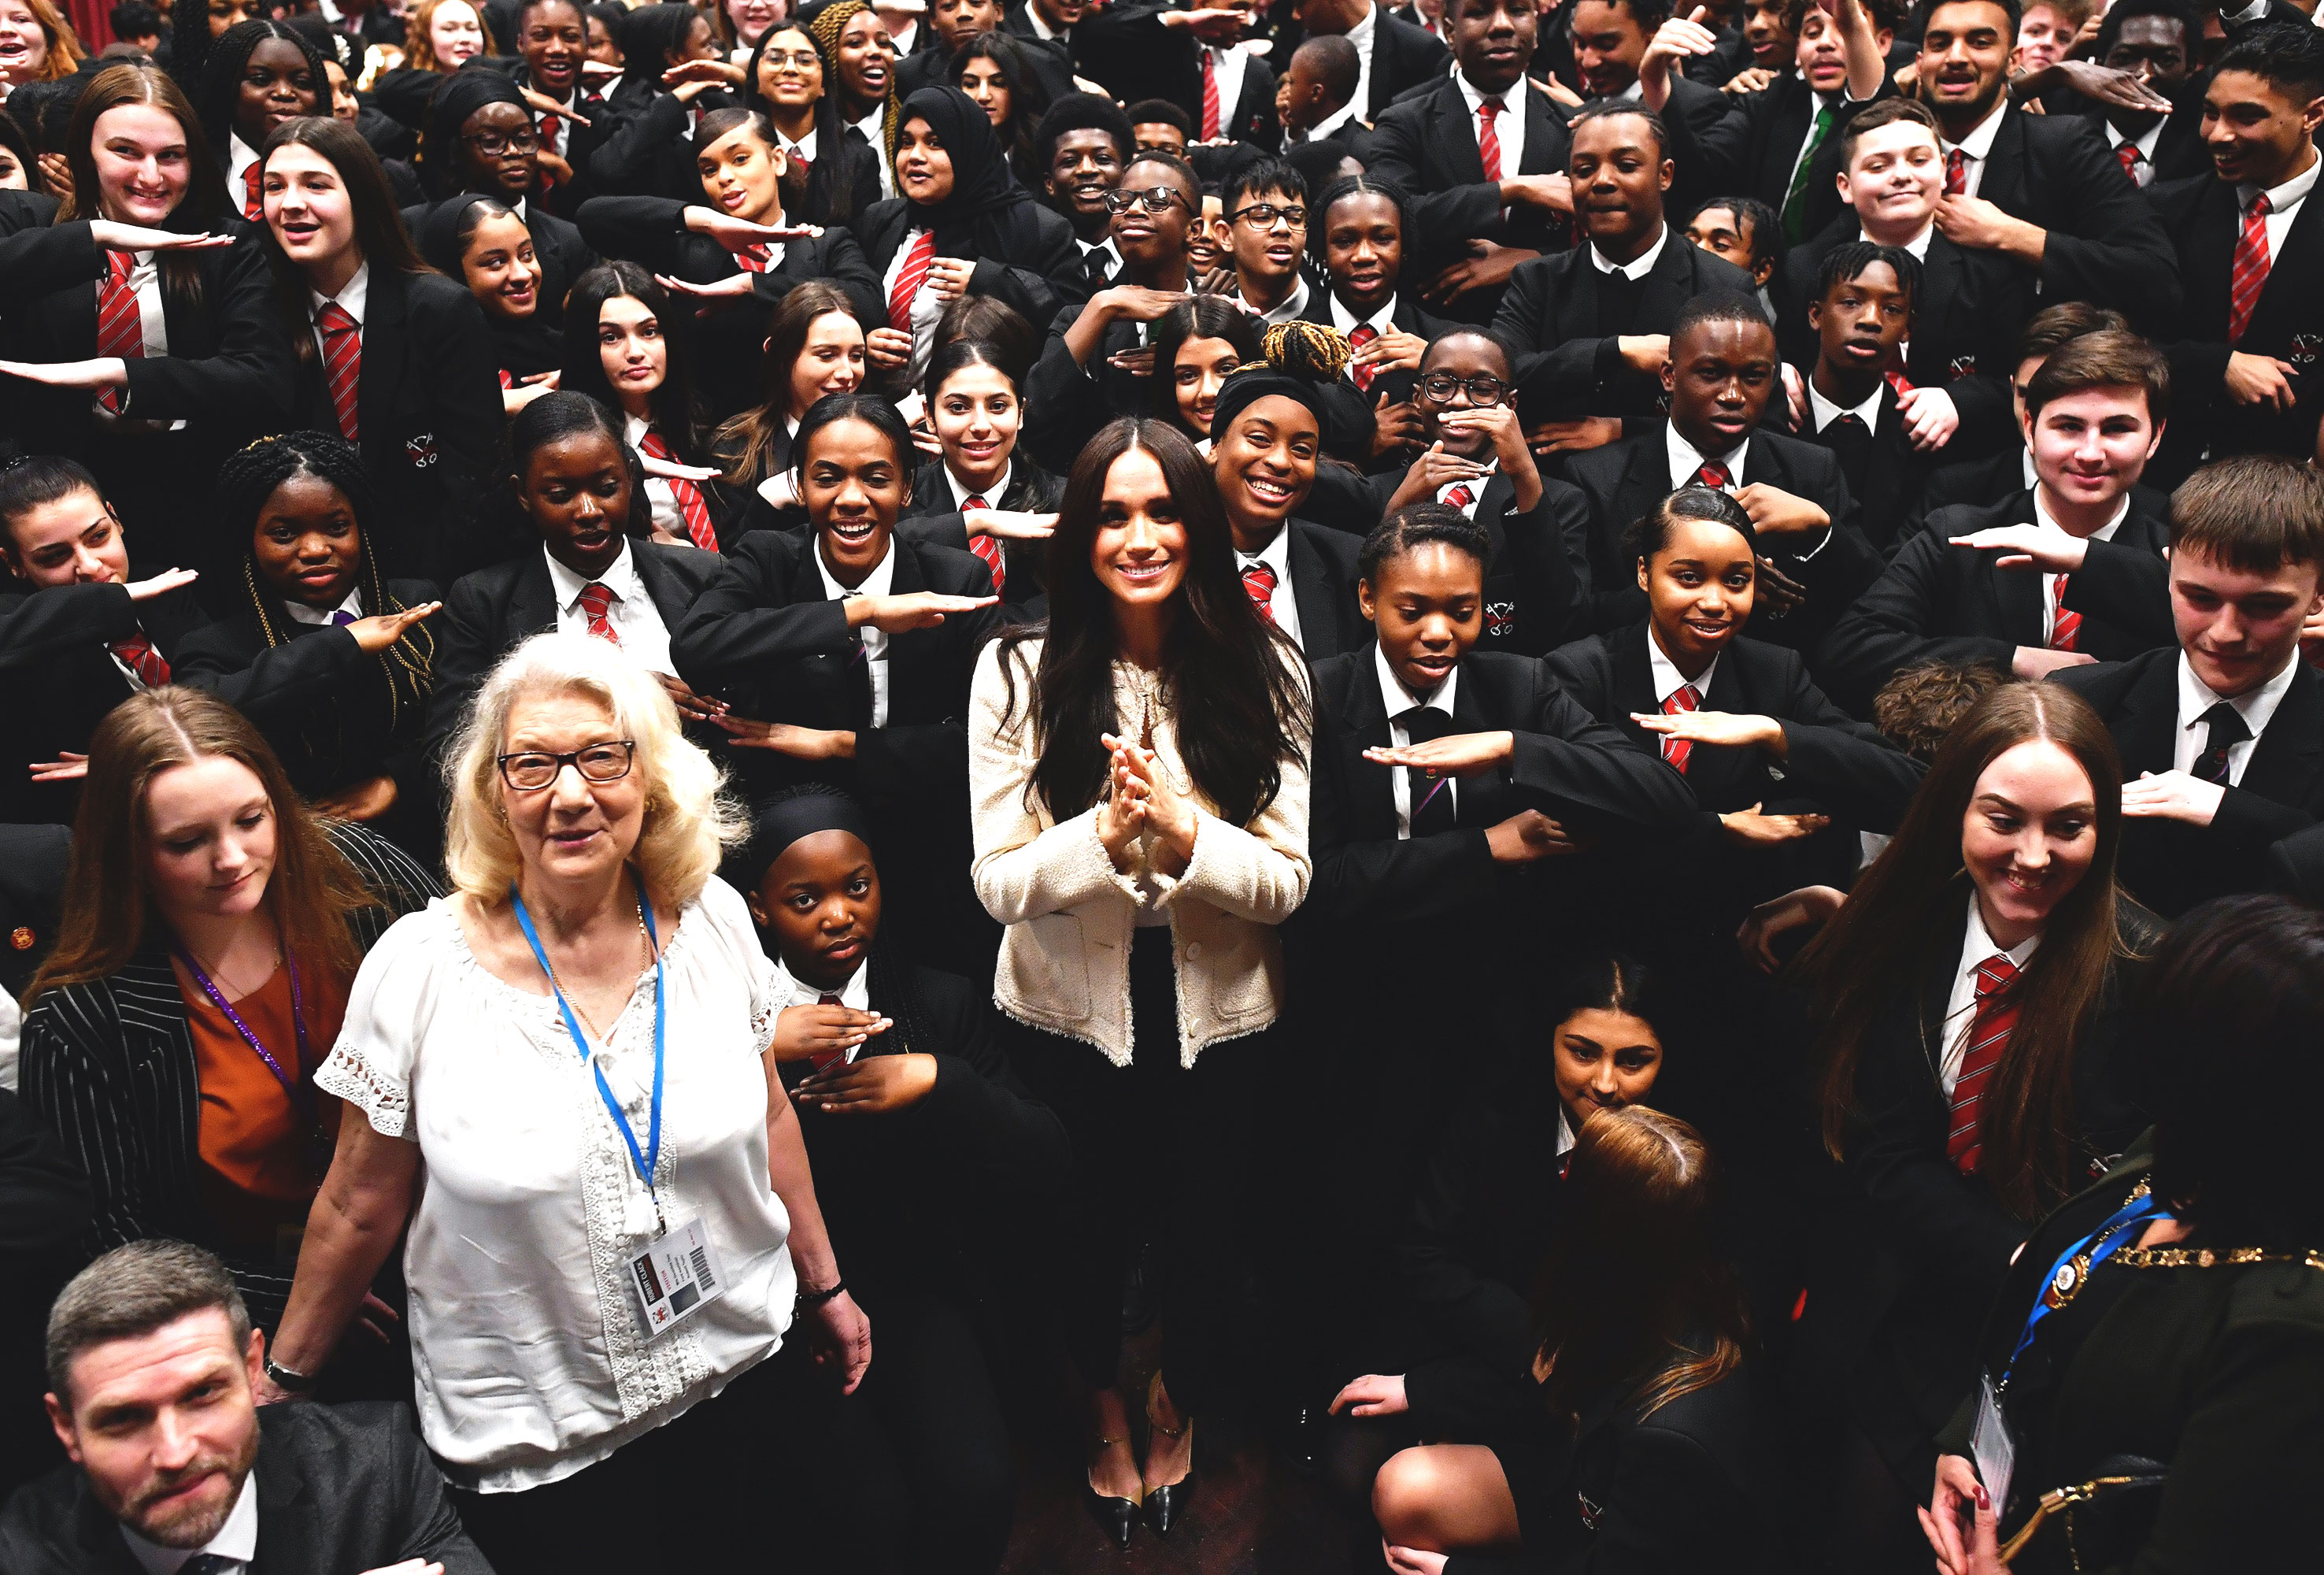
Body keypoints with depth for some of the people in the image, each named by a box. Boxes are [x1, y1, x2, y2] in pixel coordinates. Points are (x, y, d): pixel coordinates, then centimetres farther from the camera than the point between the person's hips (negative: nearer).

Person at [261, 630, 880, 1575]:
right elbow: (360, 1209, -4)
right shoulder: (419, 971, -15)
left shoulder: (710, 920, -7)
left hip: (748, 1376, 3)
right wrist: (283, 1380, 5)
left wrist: (823, 1286, 15)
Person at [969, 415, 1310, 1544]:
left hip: (1219, 1016, 1)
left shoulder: (1266, 672, -10)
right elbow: (997, 883, -14)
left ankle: (1177, 1408, 53)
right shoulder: (1019, 670, -12)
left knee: (1205, 1228, 21)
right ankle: (1104, 1418, 51)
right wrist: (1104, 837, -31)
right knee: (1084, 1233, 20)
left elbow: (1288, 881, -12)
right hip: (1068, 1013, 0)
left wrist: (1186, 835, -29)